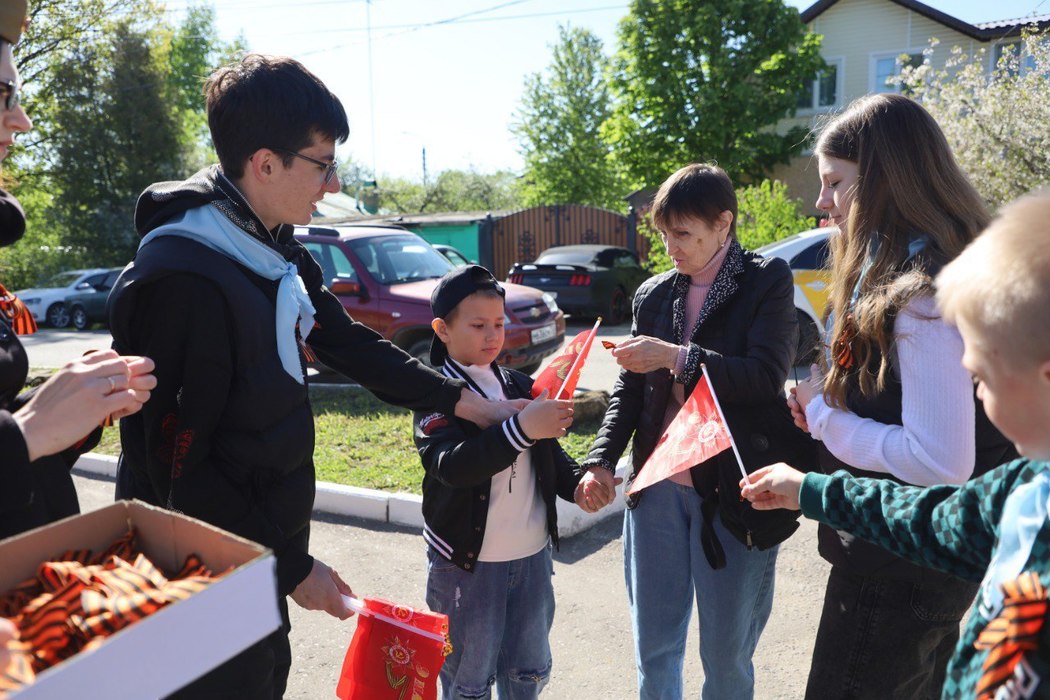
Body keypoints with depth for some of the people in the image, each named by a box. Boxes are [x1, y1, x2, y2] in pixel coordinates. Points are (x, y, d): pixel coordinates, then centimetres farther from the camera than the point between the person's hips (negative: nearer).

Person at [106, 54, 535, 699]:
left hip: (259, 551, 8)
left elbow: (351, 345, 10)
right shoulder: (182, 281, -27)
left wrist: (470, 404, 7)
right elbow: (176, 469, -25)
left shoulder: (276, 253, 3)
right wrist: (292, 568, -18)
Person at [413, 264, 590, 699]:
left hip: (533, 555, 5)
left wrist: (577, 484, -7)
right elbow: (451, 466, -28)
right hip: (466, 562, -5)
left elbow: (550, 454, 14)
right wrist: (520, 429, -39)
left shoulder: (521, 386, 6)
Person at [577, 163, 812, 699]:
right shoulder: (653, 294, 8)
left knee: (725, 655, 11)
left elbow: (766, 376, -15)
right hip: (657, 489, 4)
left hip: (733, 493, -4)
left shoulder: (767, 282, -3)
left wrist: (676, 357, -22)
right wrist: (601, 460, -2)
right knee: (654, 650, 14)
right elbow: (629, 389, 10)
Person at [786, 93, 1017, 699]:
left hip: (899, 571, -10)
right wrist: (827, 405, 1)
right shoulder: (910, 274, 6)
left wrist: (824, 415, -18)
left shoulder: (921, 293, -25)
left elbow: (940, 461, -29)